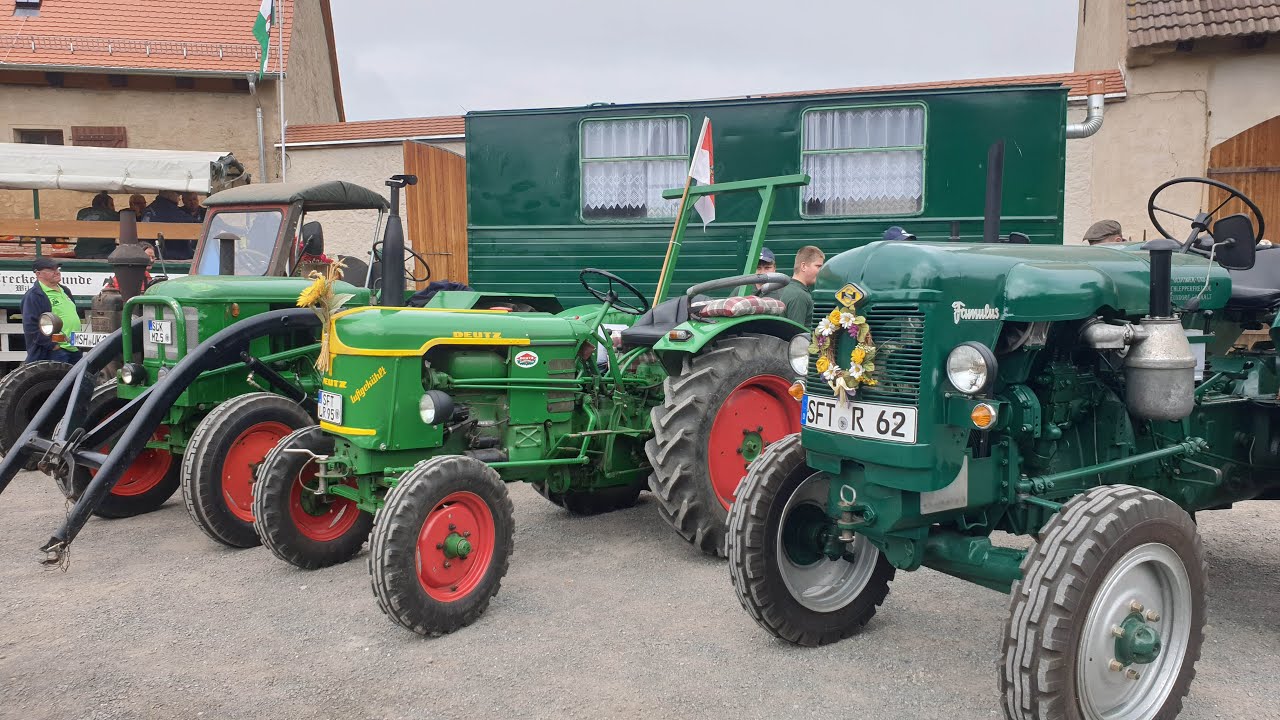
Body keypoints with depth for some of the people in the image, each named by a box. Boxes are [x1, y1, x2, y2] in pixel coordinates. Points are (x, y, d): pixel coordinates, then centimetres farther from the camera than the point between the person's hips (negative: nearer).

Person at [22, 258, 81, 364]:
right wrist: (52, 344, -18)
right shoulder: (33, 296, -8)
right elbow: (31, 327, -16)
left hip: (75, 350, 9)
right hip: (54, 353, -9)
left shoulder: (64, 291, 20)